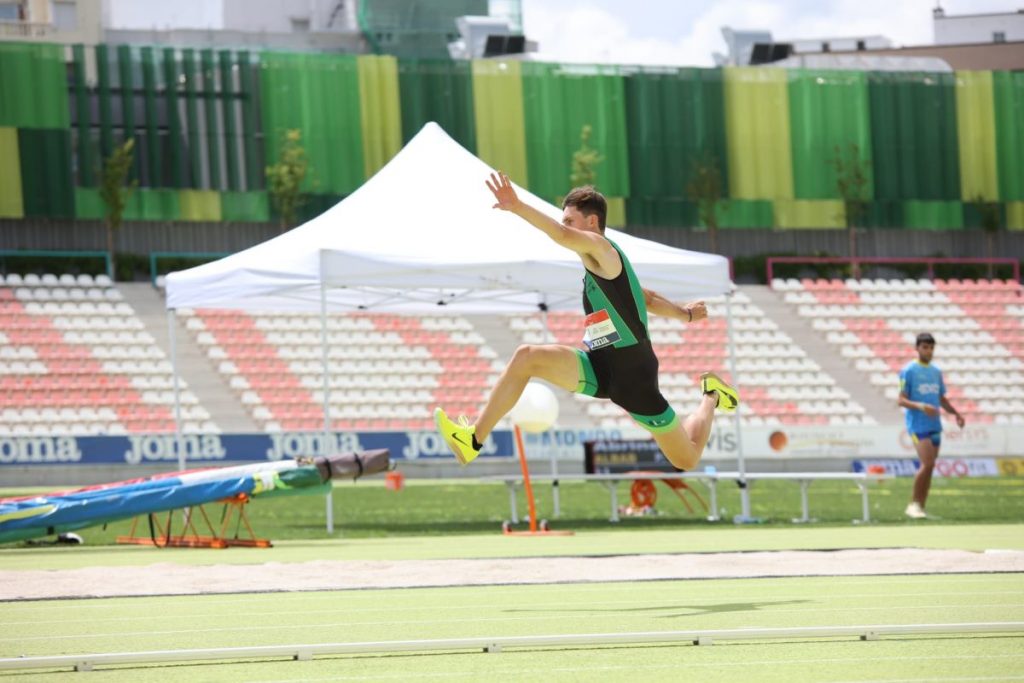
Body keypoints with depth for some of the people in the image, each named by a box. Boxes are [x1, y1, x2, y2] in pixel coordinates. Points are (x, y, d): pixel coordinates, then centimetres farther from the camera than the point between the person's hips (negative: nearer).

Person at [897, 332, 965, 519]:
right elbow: (901, 400, -9)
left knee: (929, 466, 4)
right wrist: (921, 406, -24)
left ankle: (921, 507, 8)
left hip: (934, 425, 7)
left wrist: (956, 413, 11)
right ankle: (914, 504, -7)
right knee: (927, 464, -18)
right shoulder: (908, 371, -5)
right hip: (918, 425, -7)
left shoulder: (936, 372, 15)